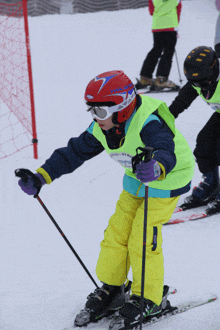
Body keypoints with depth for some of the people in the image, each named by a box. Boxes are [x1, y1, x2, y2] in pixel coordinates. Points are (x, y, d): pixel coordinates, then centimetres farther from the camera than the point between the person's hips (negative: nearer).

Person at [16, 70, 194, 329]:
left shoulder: (148, 124, -34)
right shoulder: (101, 129, -10)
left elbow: (167, 152, -50)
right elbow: (74, 153, -3)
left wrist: (156, 167, -74)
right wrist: (41, 177, -12)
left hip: (168, 179, -7)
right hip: (135, 181, 8)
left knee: (142, 240, -12)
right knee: (116, 233, 5)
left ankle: (150, 300, 4)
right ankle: (110, 291, 22)